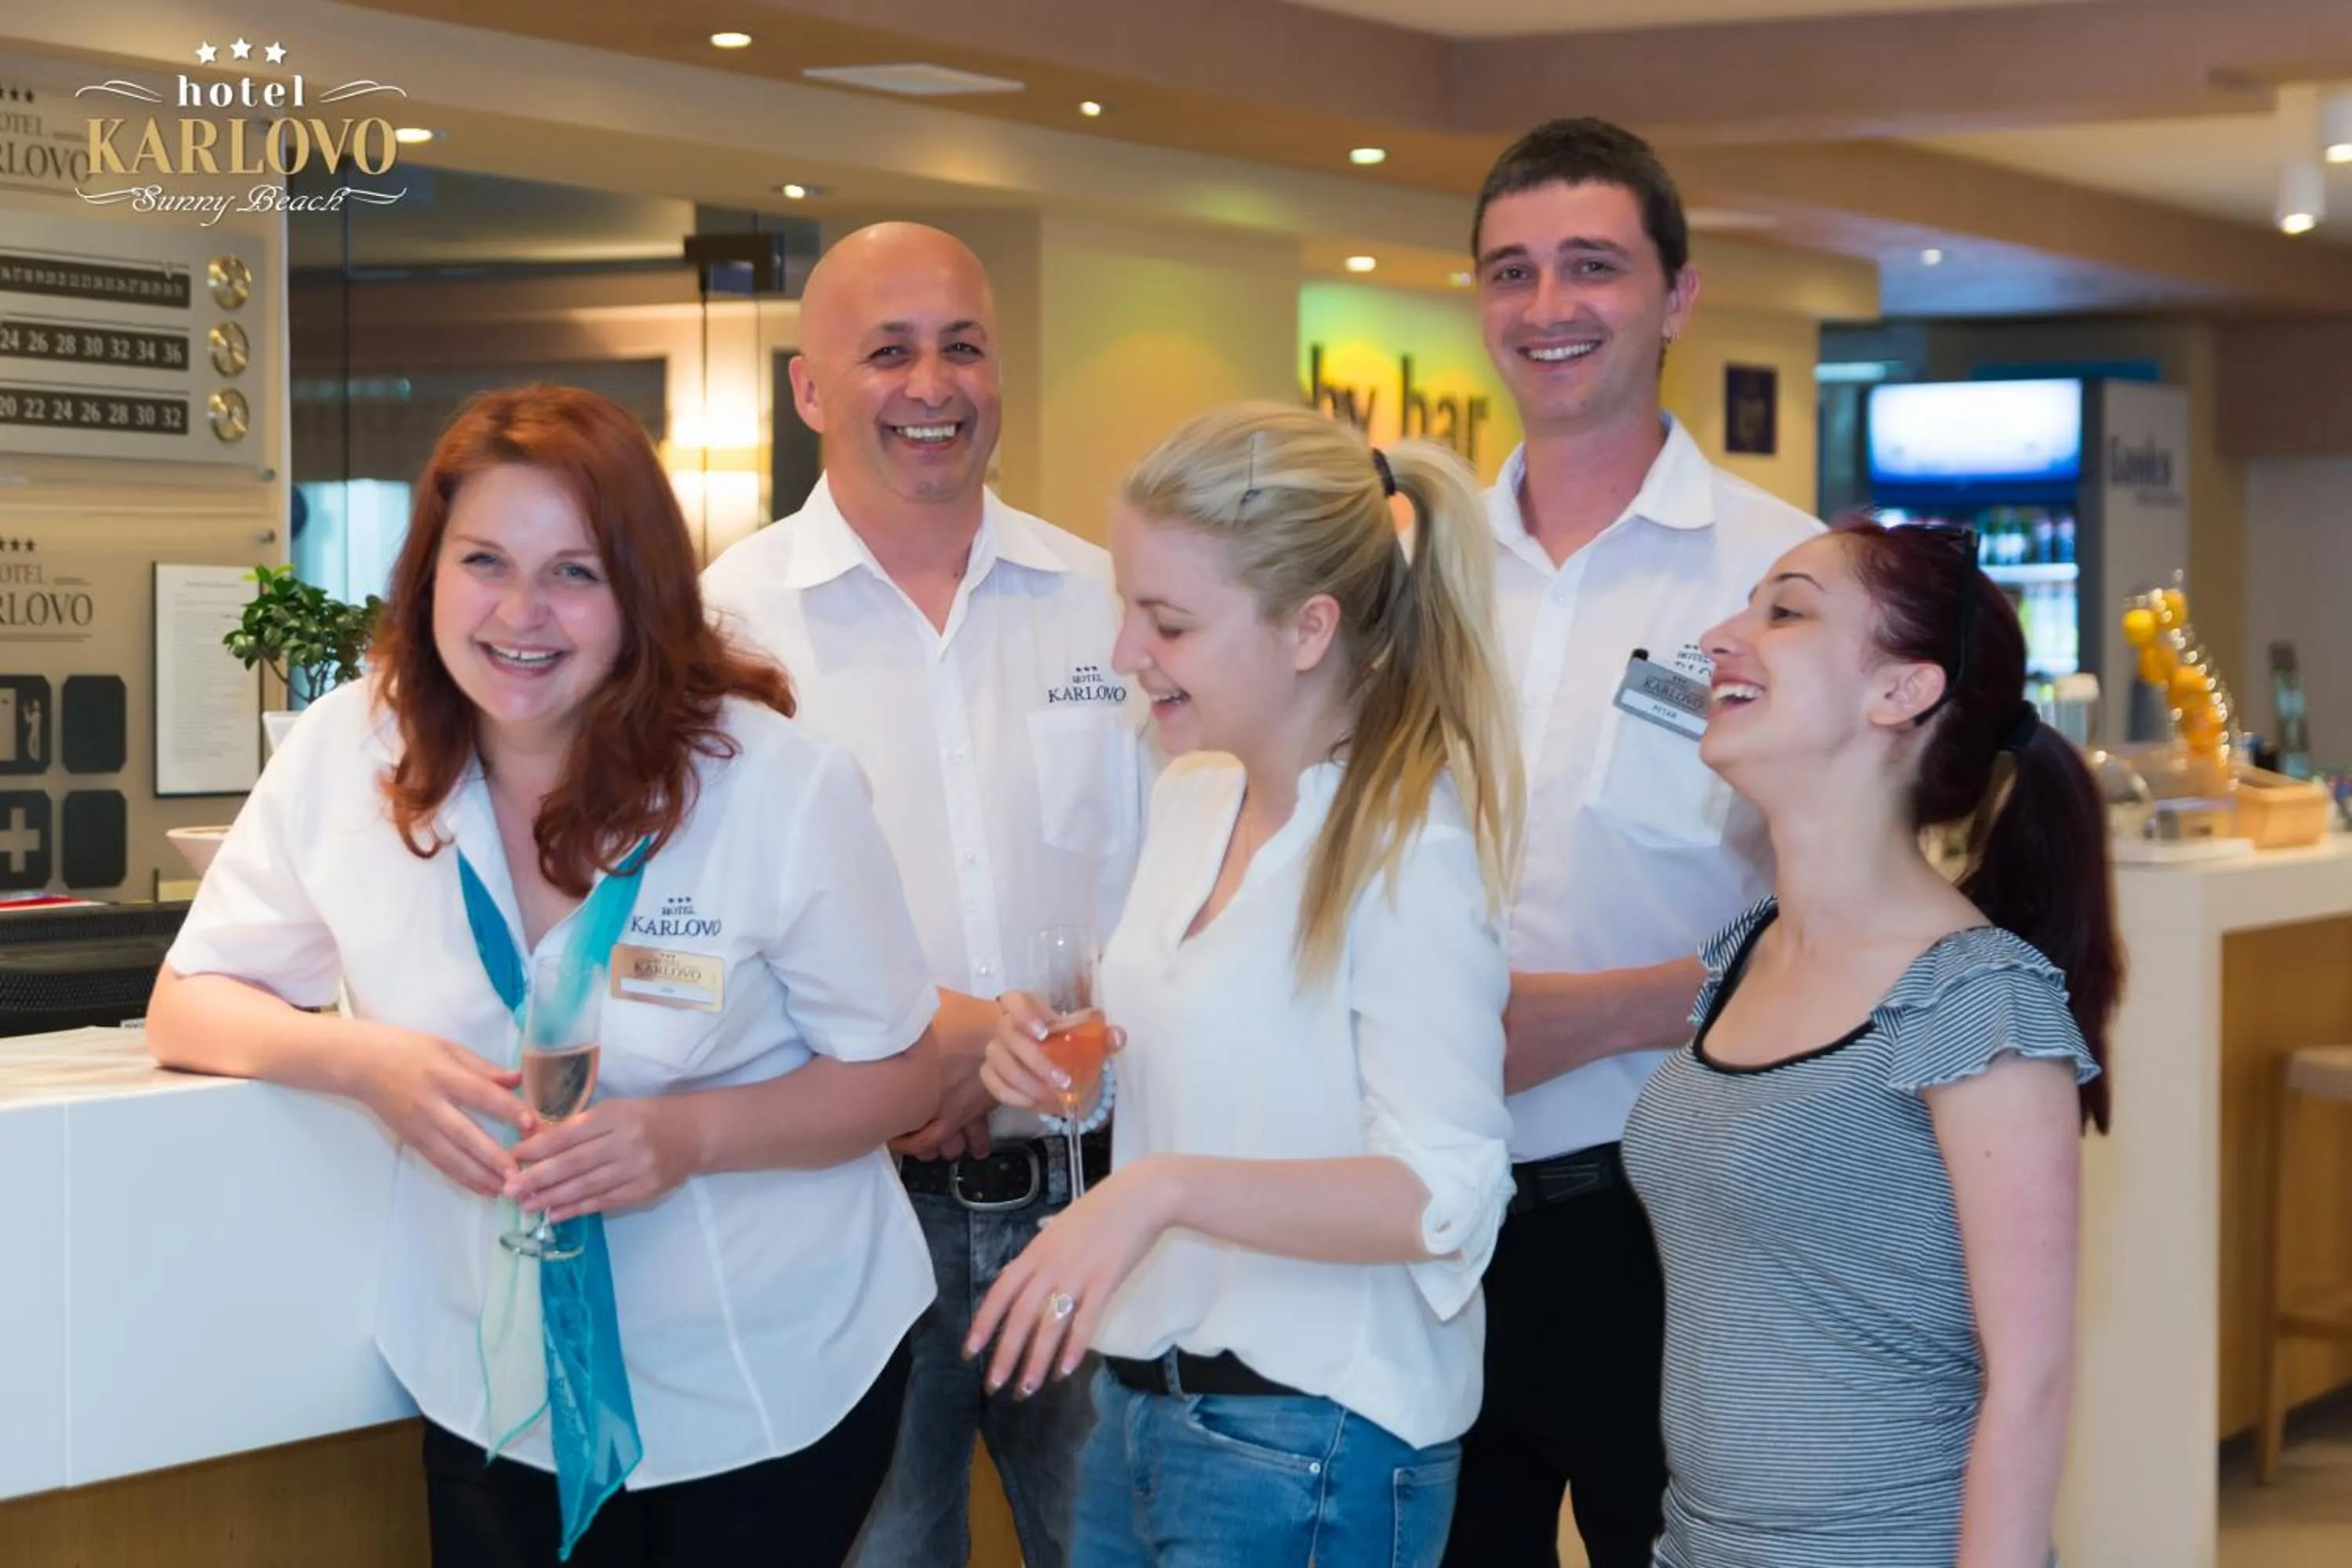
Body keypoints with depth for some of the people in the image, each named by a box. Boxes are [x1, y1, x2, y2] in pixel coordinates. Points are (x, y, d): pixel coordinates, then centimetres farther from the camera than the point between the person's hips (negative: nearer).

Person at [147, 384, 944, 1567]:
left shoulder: (779, 784, -15)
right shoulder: (345, 754, -8)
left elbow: (899, 1073, -7)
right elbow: (188, 1004, 1)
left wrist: (691, 1135, -25)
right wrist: (362, 1061, -20)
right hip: (498, 1389, 2)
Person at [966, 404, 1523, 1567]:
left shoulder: (1409, 847, -17)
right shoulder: (1189, 796, 5)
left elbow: (1442, 1196, -22)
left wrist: (1165, 1188, -32)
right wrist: (1063, 1061, 1)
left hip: (1310, 1448, -7)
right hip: (1139, 1399, 7)